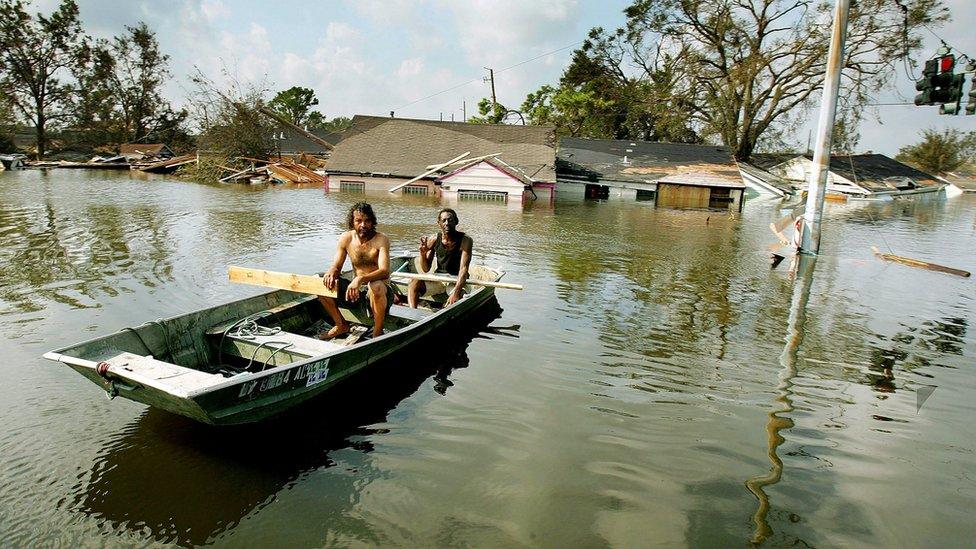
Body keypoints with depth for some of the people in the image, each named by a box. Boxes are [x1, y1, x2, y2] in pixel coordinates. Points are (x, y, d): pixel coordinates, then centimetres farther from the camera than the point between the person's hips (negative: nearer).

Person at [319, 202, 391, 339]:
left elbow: (384, 271, -27)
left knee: (376, 286, -39)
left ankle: (378, 331, -15)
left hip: (381, 292, -5)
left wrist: (360, 279, -45)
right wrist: (331, 272, -24)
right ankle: (341, 325, 9)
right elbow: (336, 267, 3)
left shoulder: (381, 239, -15)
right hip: (356, 291, 5)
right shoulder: (346, 238, 1)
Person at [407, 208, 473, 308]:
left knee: (455, 298, -36)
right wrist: (423, 254, -20)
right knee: (414, 283, -24)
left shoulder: (465, 240, -13)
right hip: (438, 279, 3)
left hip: (457, 281, -3)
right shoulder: (434, 240, -2)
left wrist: (456, 291, -40)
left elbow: (463, 269, -24)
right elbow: (426, 269, 2)